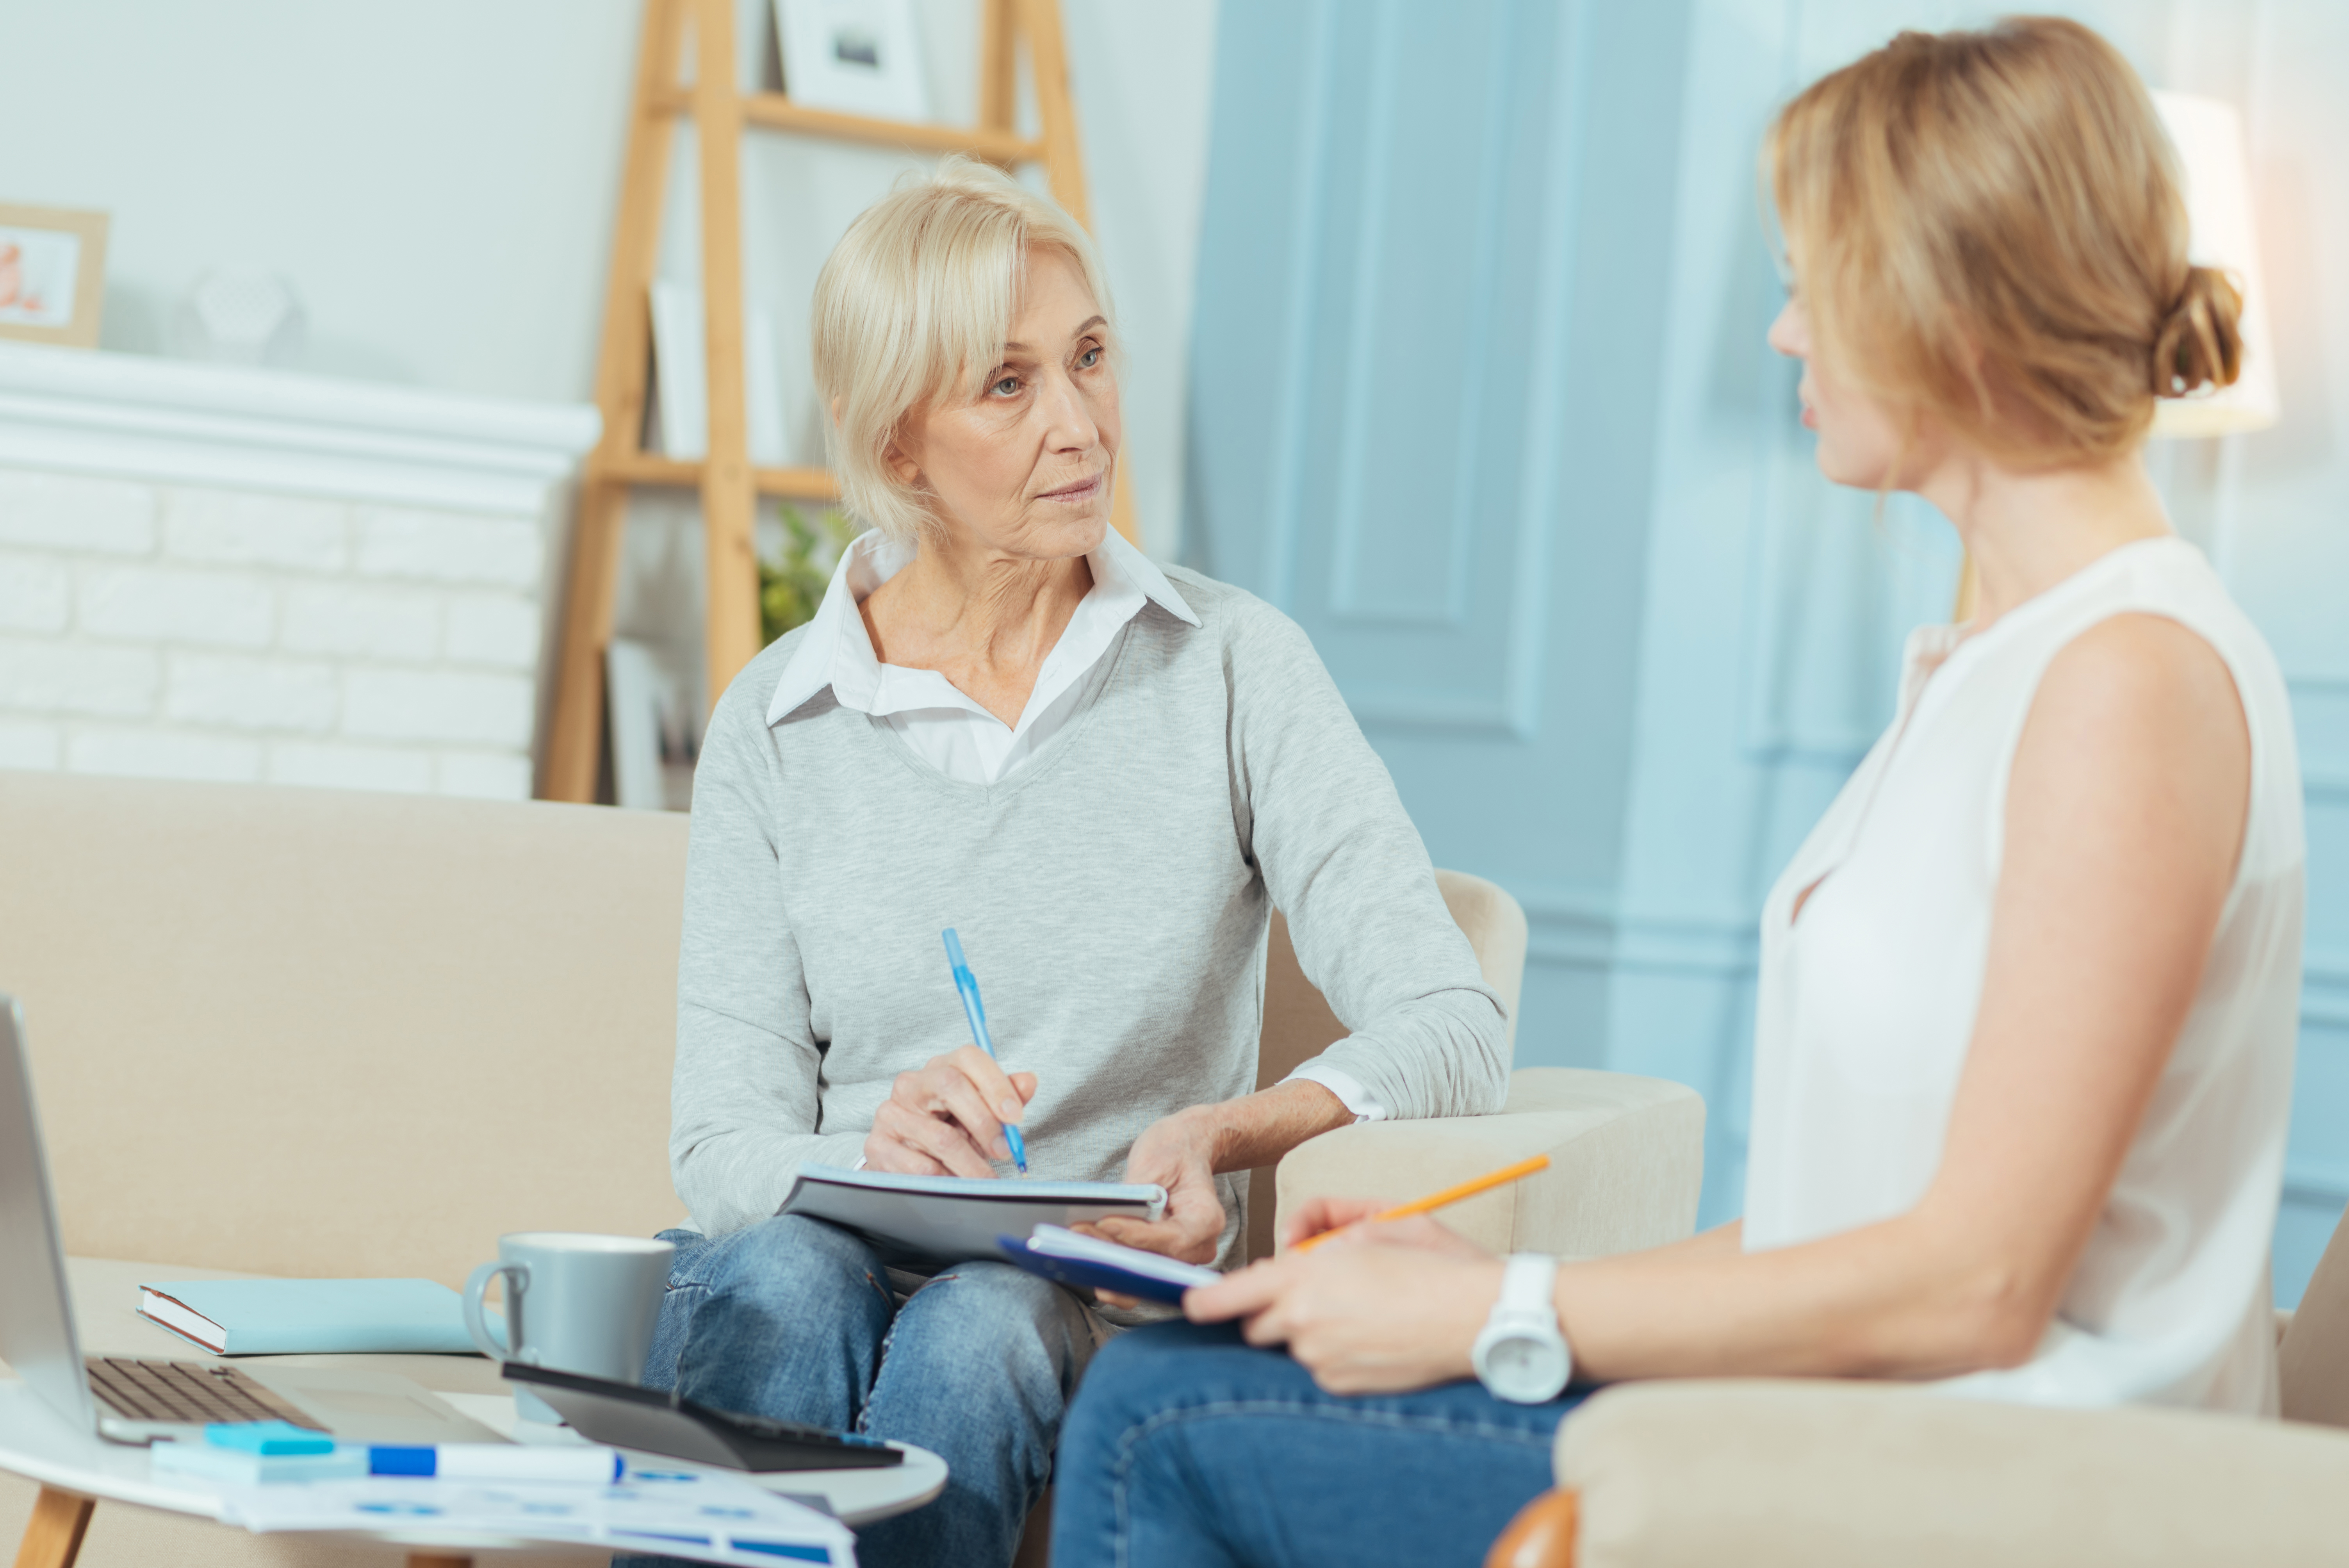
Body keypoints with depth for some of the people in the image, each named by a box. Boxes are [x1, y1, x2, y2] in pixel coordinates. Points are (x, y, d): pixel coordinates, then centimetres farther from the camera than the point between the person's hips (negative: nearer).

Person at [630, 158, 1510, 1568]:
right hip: (834, 1266, 1)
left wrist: (1224, 1133, -25)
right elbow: (724, 1146, 0)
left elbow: (1454, 1029, -6)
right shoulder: (776, 723, 6)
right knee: (782, 1281, -34)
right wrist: (870, 1156, -24)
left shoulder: (1233, 665, 3)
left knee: (978, 1327, -34)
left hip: (1100, 1311, 0)